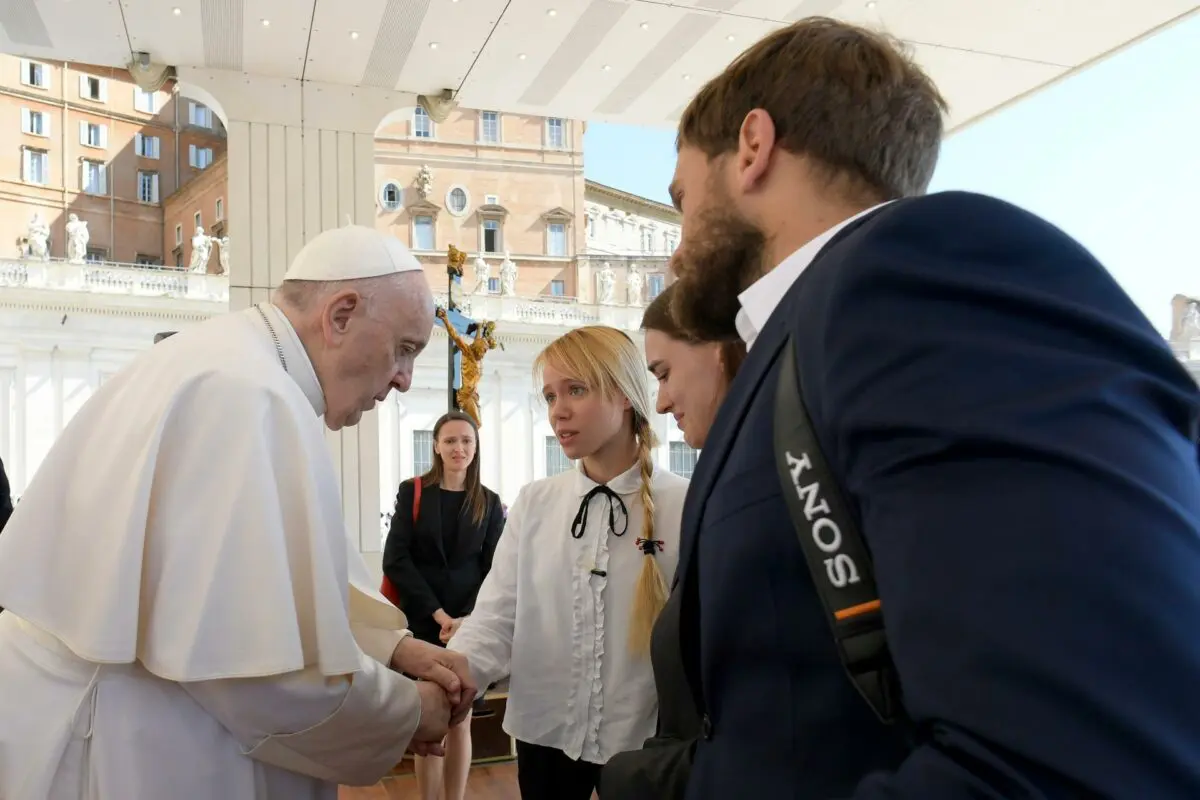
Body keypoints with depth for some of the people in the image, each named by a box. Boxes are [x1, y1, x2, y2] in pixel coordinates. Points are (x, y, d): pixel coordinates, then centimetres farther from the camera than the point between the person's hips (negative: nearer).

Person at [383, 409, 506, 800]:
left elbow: (495, 570, 3)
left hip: (471, 625, 1)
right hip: (422, 624, -1)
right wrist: (437, 613, -13)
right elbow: (395, 560, -6)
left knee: (460, 723, 6)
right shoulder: (412, 492, 0)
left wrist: (468, 619, -13)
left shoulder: (489, 503, 5)